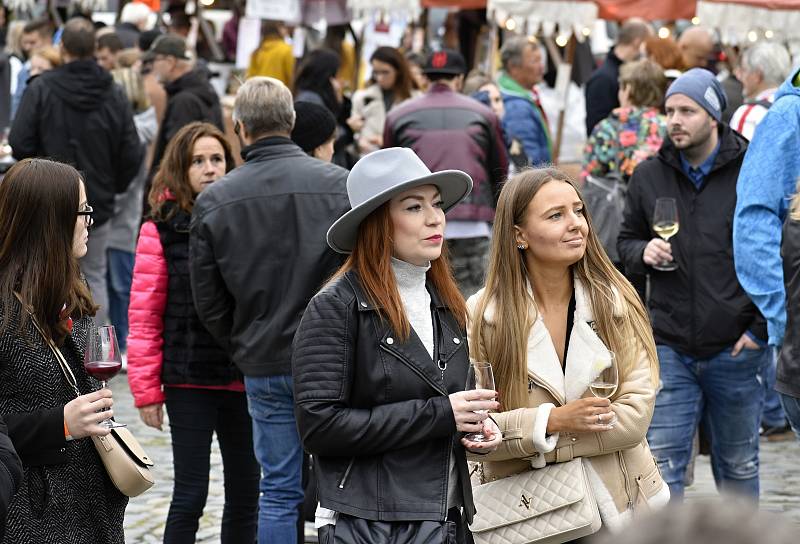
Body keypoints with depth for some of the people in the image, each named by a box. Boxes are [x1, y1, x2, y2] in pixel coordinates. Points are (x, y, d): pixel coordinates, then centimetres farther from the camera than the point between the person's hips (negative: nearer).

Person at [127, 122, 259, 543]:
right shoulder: (162, 228, -5)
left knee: (246, 493, 11)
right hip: (190, 381, -4)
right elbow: (144, 316, -6)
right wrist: (147, 390, -10)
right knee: (190, 495, -1)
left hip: (244, 377, 4)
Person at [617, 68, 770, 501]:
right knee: (662, 466, -3)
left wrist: (762, 329, -7)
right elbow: (626, 242, 19)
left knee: (738, 468, 13)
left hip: (736, 349, -2)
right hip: (670, 349, 2)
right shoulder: (648, 177, 6)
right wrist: (643, 252, -5)